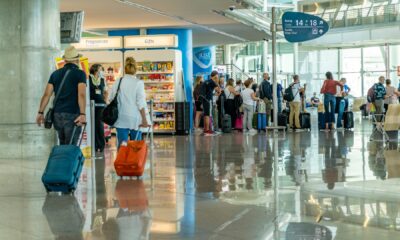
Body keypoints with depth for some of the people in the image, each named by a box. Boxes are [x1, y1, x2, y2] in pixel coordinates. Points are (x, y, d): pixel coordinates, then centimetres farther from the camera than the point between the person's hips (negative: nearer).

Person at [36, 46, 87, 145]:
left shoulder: (55, 74, 12)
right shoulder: (80, 74, -2)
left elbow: (47, 94, 5)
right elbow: (81, 95, -15)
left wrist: (40, 112, 6)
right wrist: (82, 114, -23)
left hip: (57, 114, 5)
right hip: (72, 115, -5)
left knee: (62, 145, 18)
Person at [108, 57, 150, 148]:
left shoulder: (118, 82, 3)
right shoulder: (138, 83, -6)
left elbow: (111, 99, 8)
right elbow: (141, 103, -9)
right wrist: (144, 120, -4)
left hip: (121, 119, 2)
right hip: (134, 118, -2)